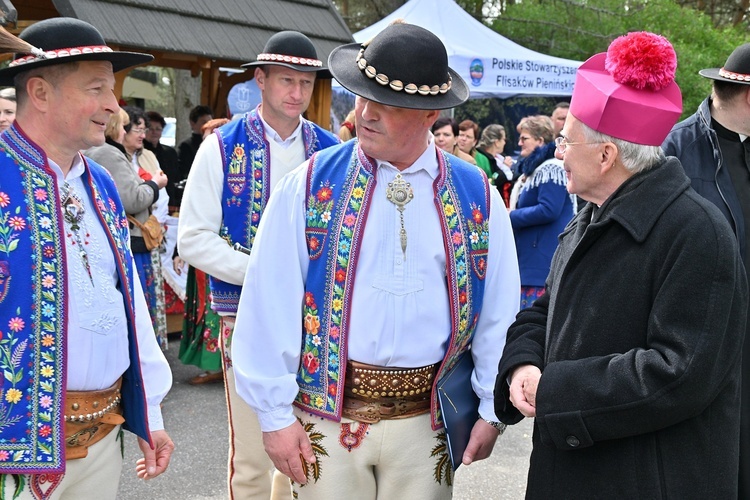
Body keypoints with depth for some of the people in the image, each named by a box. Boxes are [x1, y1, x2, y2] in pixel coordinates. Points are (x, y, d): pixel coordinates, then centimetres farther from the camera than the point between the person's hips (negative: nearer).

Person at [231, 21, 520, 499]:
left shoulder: (477, 195, 1)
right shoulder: (311, 184, -4)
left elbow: (499, 312, 6)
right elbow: (271, 303, -4)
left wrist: (493, 411, 5)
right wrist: (275, 412, -5)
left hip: (428, 419, 1)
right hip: (328, 414, -1)